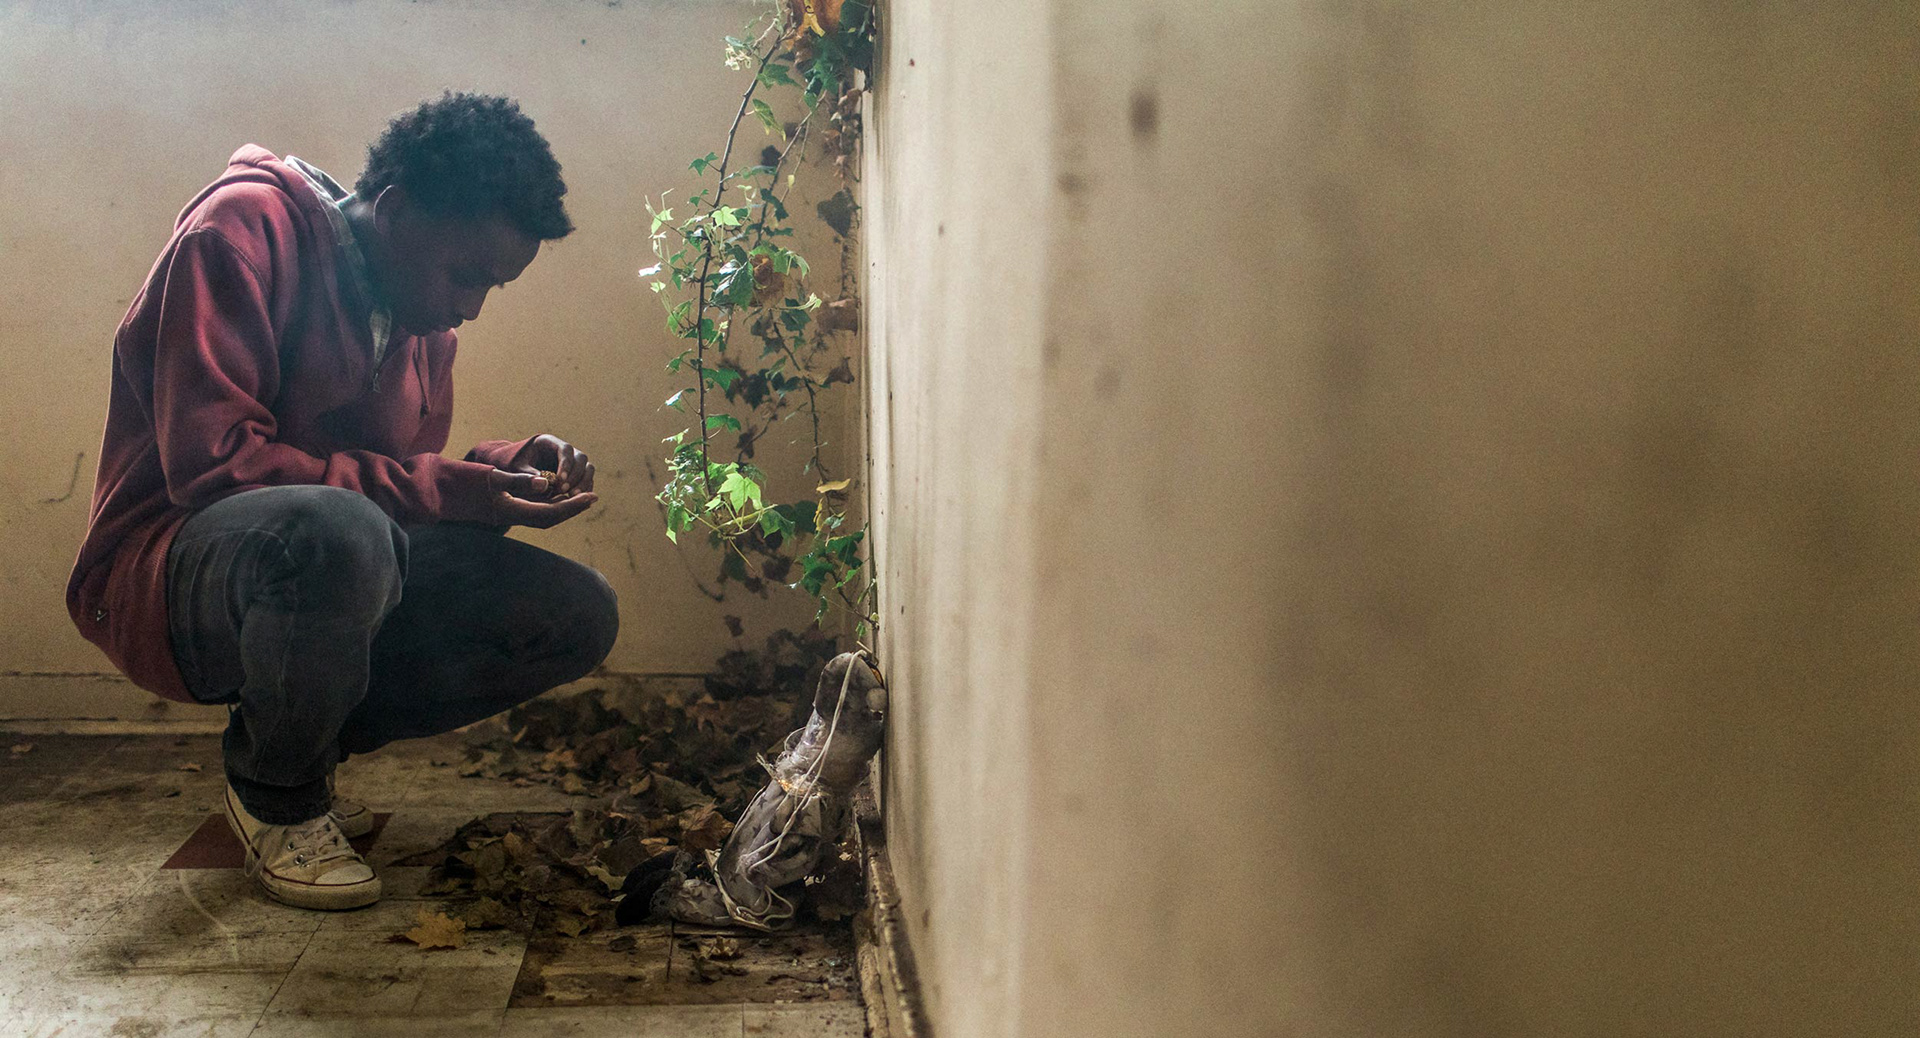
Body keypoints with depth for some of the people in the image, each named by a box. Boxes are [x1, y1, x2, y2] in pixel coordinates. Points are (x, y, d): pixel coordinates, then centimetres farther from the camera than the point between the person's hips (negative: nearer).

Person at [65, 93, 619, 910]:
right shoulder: (248, 227, -14)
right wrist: (444, 489, -26)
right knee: (334, 534, -41)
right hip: (165, 574, -7)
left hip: (333, 569, 7)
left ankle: (308, 749, 6)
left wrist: (506, 468, -8)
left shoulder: (424, 313, 9)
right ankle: (276, 794, -10)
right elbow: (211, 463, -24)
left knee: (579, 616, -7)